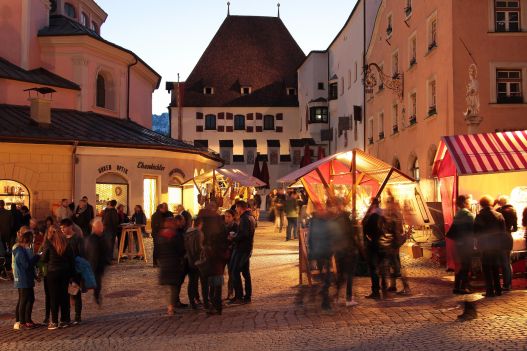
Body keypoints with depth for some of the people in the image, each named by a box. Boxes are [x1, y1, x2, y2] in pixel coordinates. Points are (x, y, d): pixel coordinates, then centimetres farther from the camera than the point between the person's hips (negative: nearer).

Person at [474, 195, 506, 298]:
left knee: (487, 269, 4)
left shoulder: (479, 216, -11)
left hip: (485, 246, -3)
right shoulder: (499, 215, -3)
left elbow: (475, 232, -7)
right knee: (495, 268, 16)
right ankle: (498, 290, 18)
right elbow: (503, 231, 1)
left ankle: (490, 291, 0)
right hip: (496, 246, 4)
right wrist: (501, 243, 10)